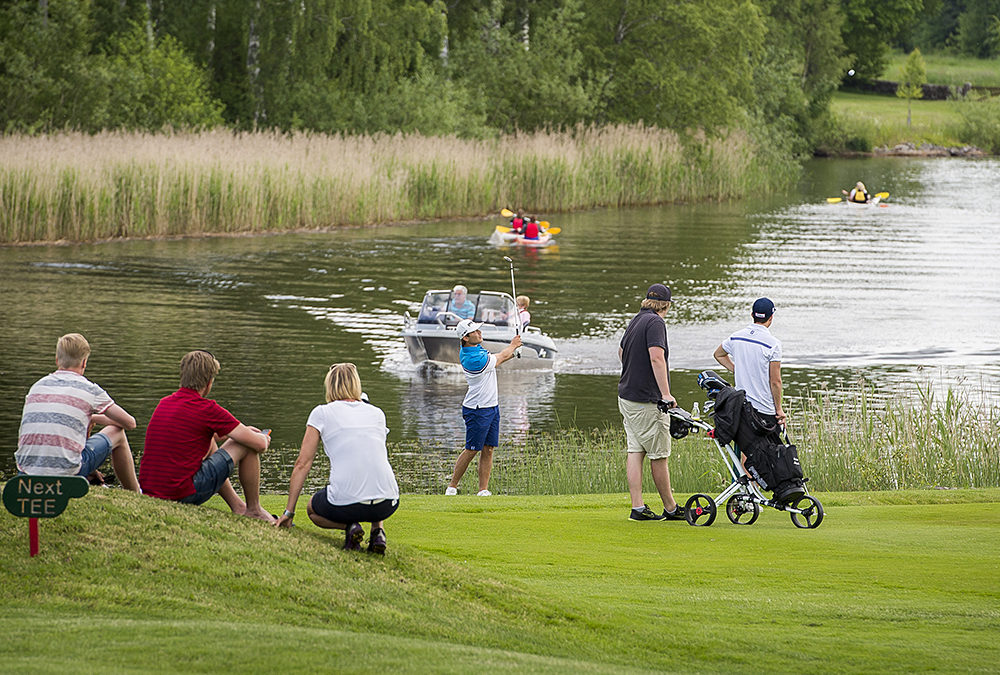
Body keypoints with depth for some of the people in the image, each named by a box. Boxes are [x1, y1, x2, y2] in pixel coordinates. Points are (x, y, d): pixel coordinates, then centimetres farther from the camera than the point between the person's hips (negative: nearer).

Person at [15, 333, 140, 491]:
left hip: (26, 470, 4)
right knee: (117, 433, 21)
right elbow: (130, 423, 10)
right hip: (67, 471, -4)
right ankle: (136, 495, 32)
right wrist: (94, 418, 28)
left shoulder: (37, 386, 14)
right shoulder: (89, 389, 2)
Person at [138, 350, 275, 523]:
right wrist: (264, 438, 21)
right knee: (245, 444, 5)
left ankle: (238, 506, 35)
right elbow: (259, 444, -4)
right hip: (183, 494, -8)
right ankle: (254, 510, 22)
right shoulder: (208, 409, -10)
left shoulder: (164, 403, 12)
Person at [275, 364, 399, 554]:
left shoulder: (322, 413, 7)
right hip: (388, 504, 3)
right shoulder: (377, 414, 17)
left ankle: (350, 526, 1)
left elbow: (302, 464, 7)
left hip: (346, 504, -3)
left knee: (313, 509, 32)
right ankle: (378, 530, 10)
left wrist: (289, 512, 12)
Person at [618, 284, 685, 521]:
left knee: (634, 451, 5)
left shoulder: (635, 321, 14)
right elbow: (656, 357, -25)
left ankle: (637, 507, 3)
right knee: (659, 455, 0)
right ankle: (670, 508, 7)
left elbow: (621, 351, 31)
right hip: (647, 400, -9)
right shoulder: (655, 322, -13)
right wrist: (666, 394, -27)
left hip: (626, 394, 9)